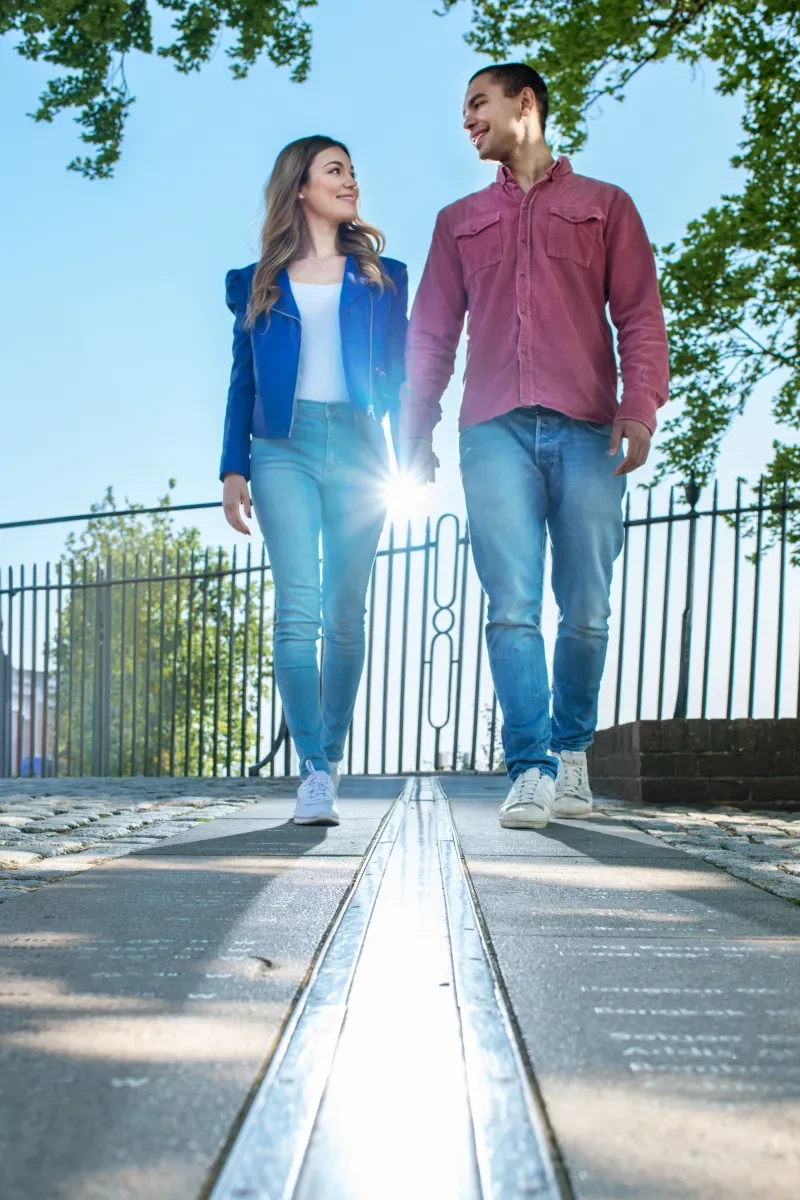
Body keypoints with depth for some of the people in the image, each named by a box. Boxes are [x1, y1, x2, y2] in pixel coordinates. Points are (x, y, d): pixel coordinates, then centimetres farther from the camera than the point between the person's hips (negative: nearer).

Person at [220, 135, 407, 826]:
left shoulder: (382, 276, 17)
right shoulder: (259, 283, 16)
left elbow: (399, 375, 12)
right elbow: (244, 382, 13)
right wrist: (233, 468, 4)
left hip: (358, 446, 1)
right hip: (284, 446, 0)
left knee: (346, 614, -2)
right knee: (298, 609, -11)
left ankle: (331, 756, 9)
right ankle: (313, 770, -13)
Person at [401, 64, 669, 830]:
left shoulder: (604, 205, 18)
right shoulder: (459, 221, 24)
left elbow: (639, 315, 8)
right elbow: (431, 335, 18)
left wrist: (640, 407, -9)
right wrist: (415, 434, 8)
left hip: (587, 430, -1)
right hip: (495, 430, 1)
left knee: (585, 610, -1)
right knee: (511, 606, -10)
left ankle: (571, 752, 14)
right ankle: (531, 770, -11)